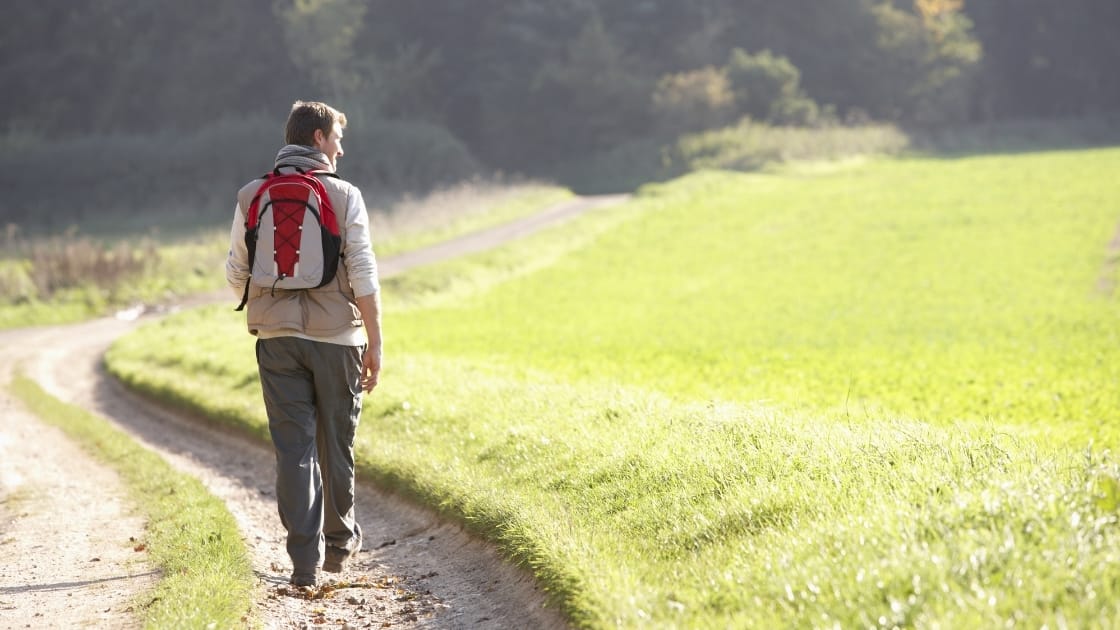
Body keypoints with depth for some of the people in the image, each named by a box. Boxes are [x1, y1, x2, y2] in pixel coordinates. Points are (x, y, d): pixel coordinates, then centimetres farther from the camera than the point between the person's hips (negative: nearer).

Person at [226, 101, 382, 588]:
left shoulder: (251, 197, 3)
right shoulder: (344, 196, -6)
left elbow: (236, 274, 6)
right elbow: (364, 277, -9)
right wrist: (375, 343, -2)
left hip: (277, 339, 1)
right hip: (337, 336, -1)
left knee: (294, 447, 1)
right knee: (336, 443, 14)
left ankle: (305, 560, -7)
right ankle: (340, 543, 30)